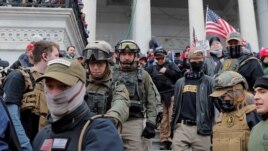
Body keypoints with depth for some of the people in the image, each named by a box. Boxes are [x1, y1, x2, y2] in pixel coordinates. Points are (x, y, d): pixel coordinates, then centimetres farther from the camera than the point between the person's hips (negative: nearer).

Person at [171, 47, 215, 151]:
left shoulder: (209, 82, 0)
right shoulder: (180, 82, 12)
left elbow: (216, 105, -2)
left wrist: (212, 128, -7)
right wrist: (173, 125, 13)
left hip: (201, 129, -2)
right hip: (181, 128, 3)